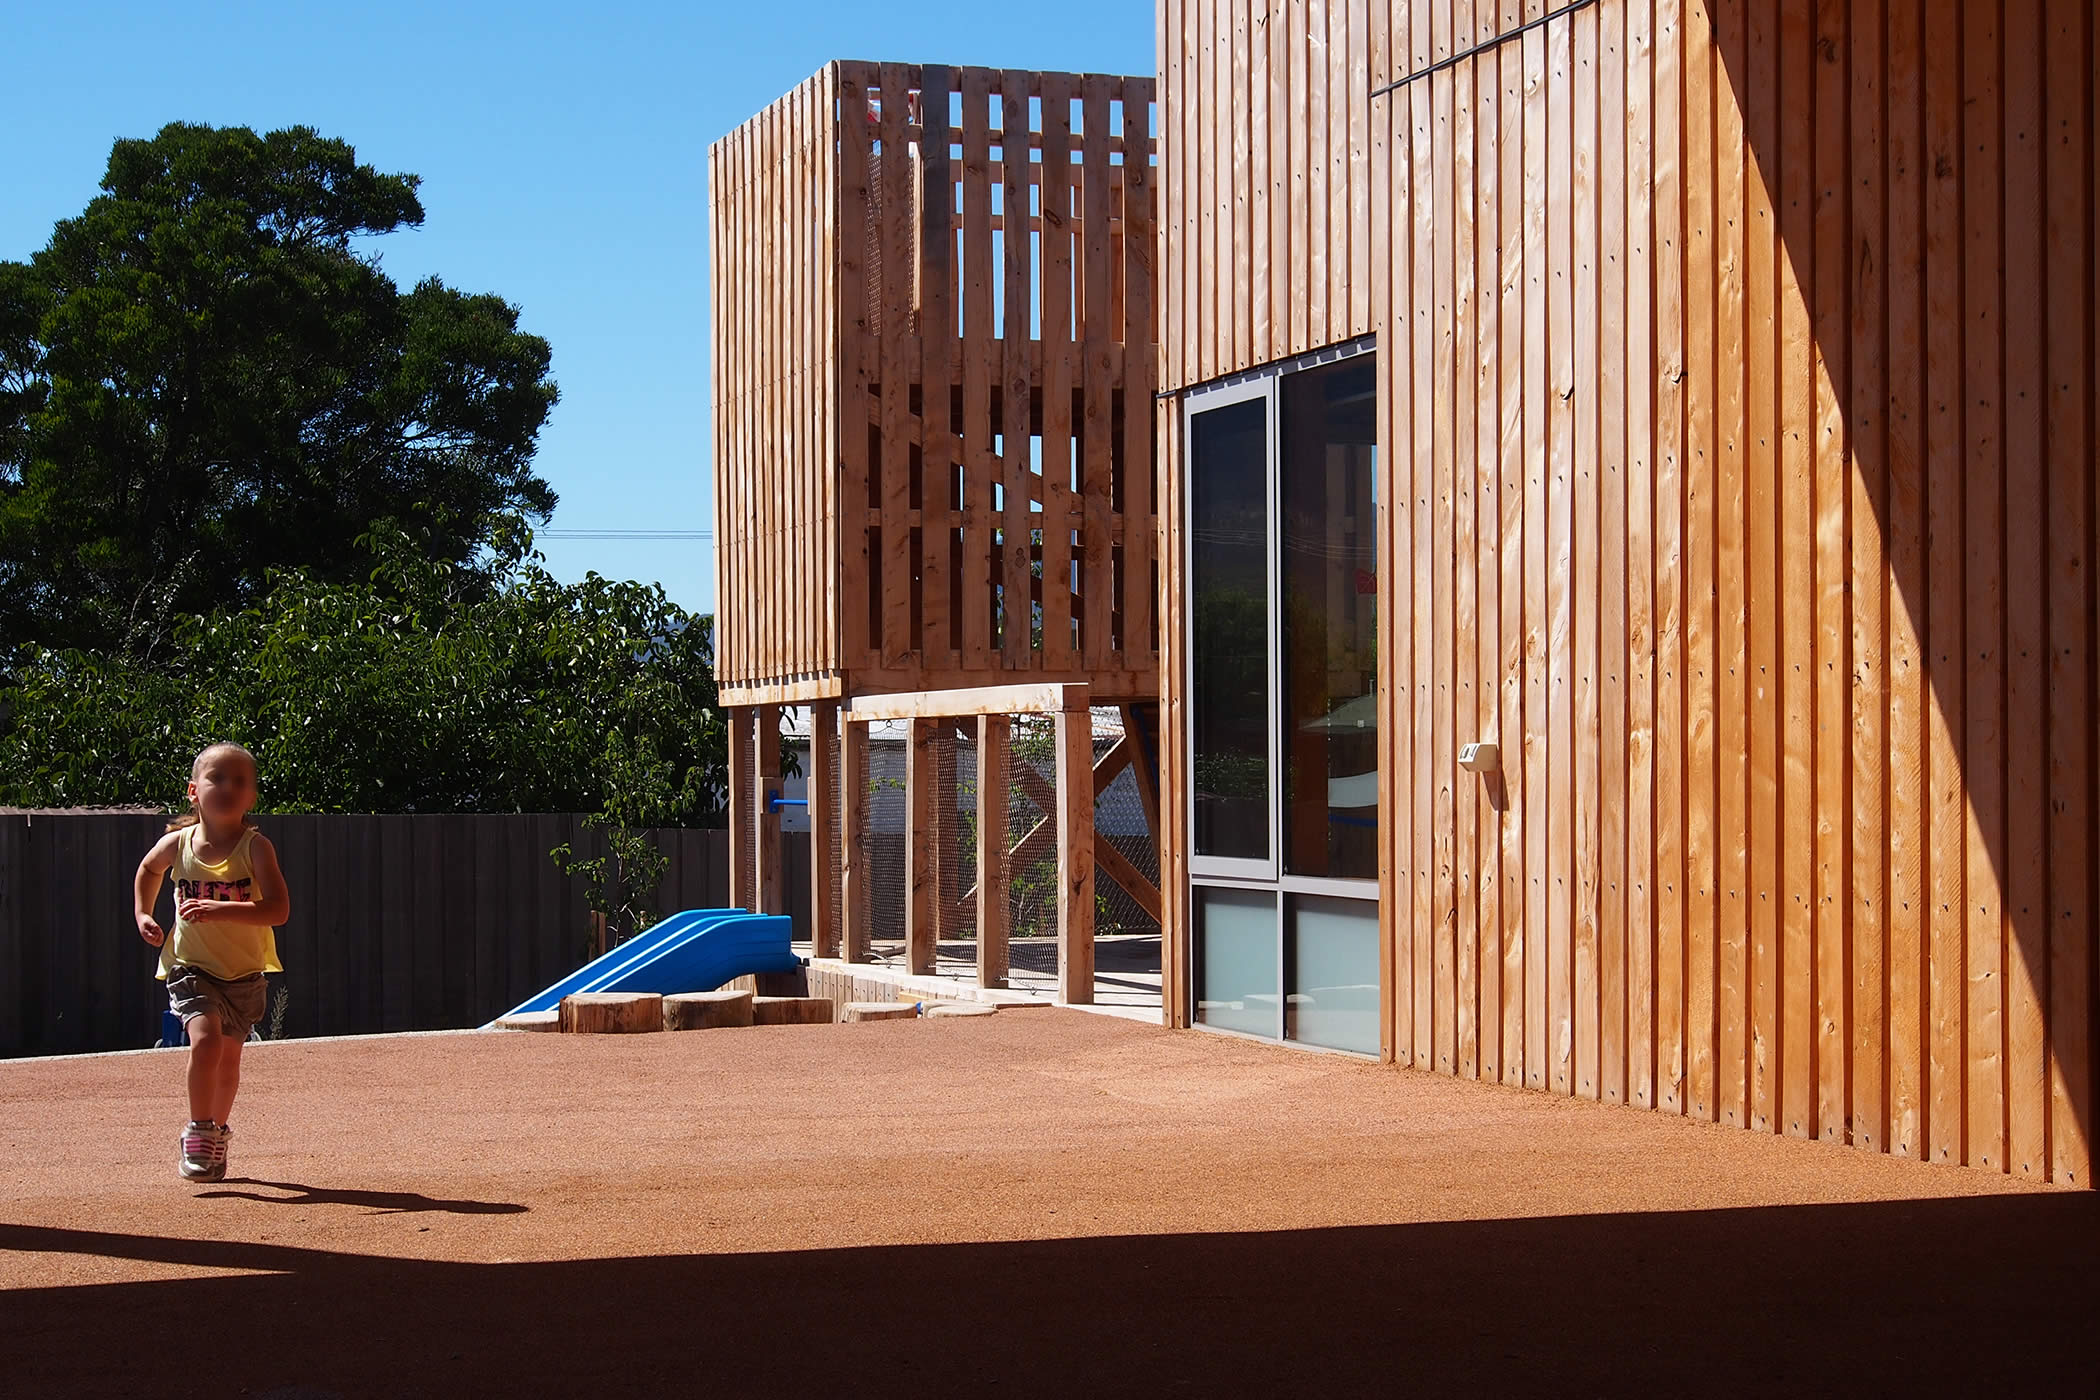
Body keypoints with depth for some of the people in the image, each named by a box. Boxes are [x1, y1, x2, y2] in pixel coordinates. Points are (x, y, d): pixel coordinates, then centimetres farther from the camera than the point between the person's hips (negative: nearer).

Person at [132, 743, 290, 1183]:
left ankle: (218, 1132, 38)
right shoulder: (177, 844, -8)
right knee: (206, 1037, -23)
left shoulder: (255, 847, -16)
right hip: (191, 965, 0)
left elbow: (278, 909, -27)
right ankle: (197, 1132, -9)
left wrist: (221, 910, -37)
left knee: (229, 1055, 14)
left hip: (244, 970, 1)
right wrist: (142, 914, 7)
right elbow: (148, 869, 17)